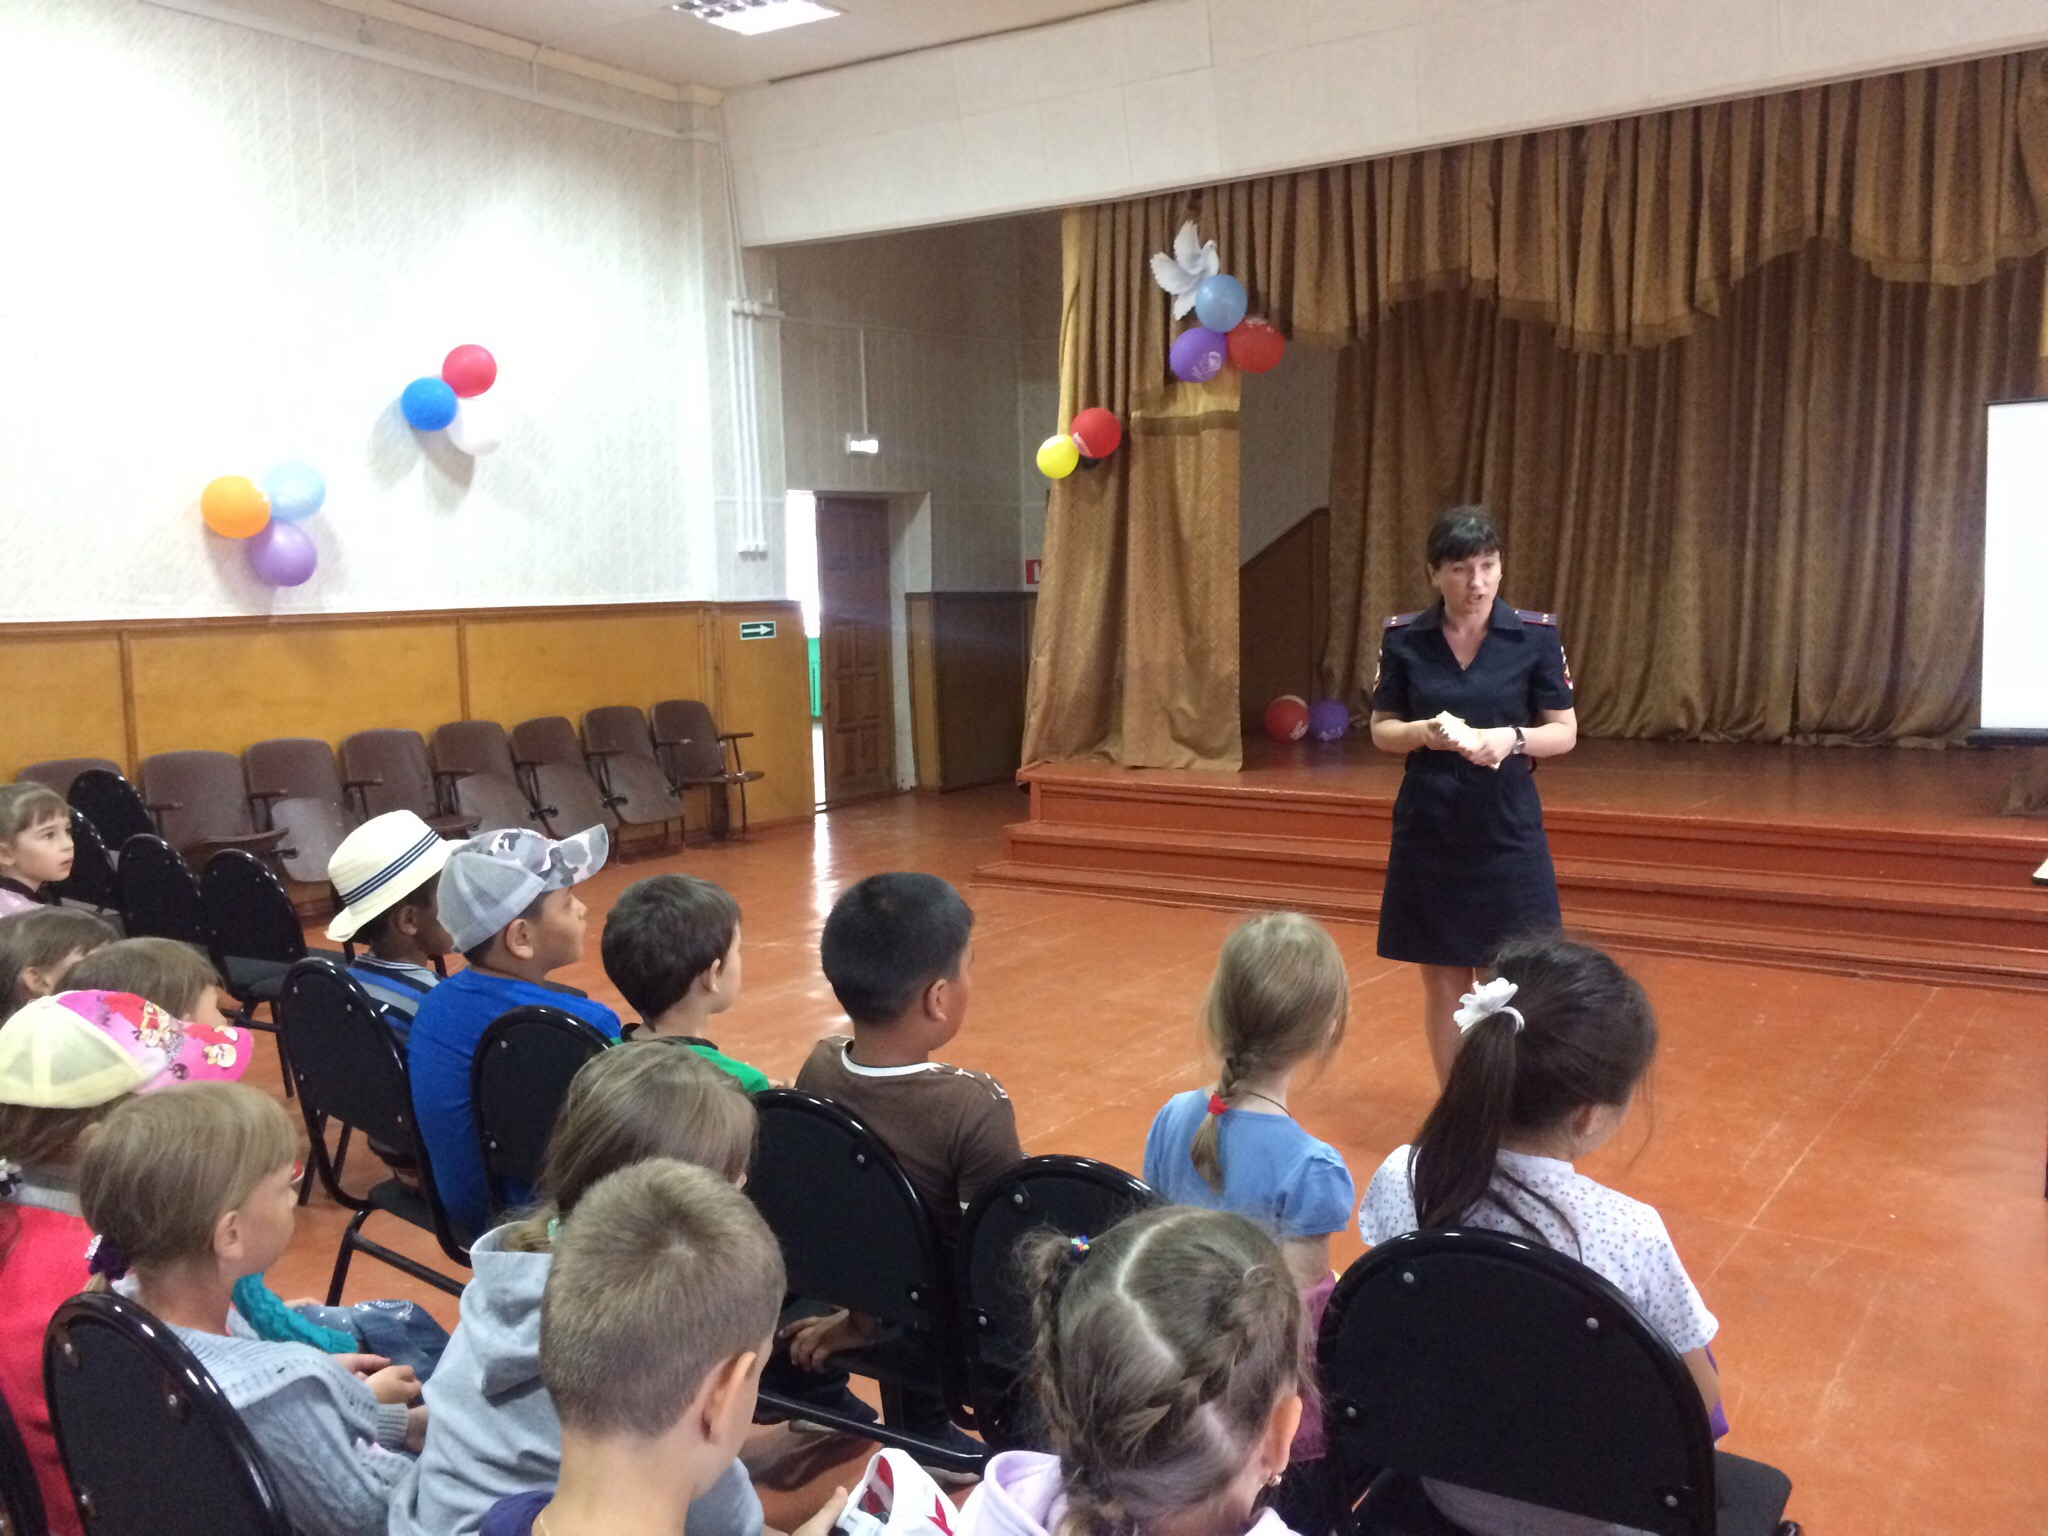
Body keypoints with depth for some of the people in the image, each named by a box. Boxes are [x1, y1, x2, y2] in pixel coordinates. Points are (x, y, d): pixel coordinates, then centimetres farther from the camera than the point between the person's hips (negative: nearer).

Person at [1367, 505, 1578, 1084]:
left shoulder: (1536, 634, -4)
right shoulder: (1403, 637, -2)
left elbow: (1565, 733, 0)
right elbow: (1382, 731, 4)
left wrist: (1513, 739, -20)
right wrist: (1427, 732, -17)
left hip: (1508, 831, -1)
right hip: (1428, 830, 1)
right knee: (1442, 984, 9)